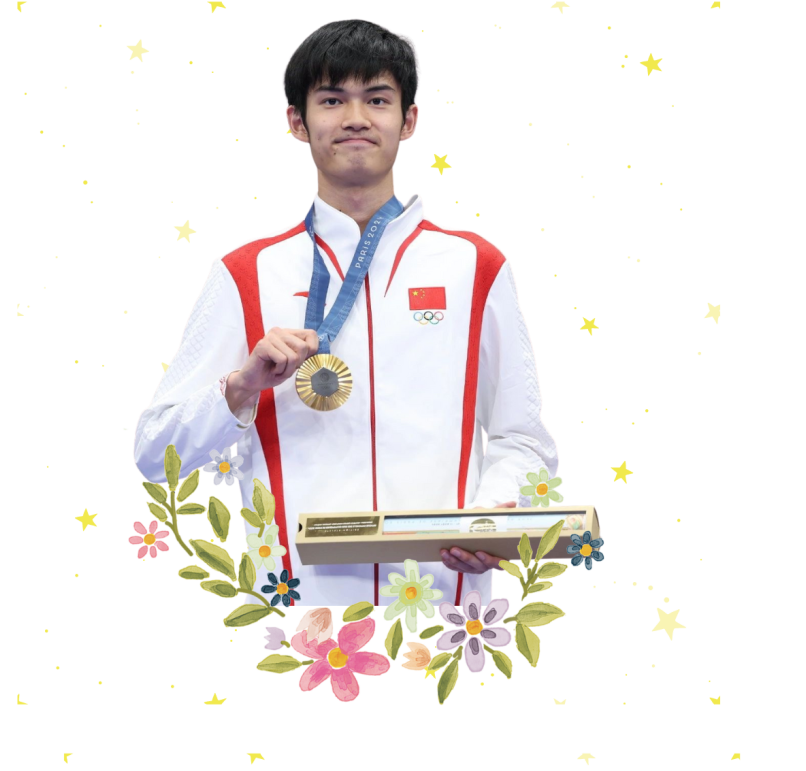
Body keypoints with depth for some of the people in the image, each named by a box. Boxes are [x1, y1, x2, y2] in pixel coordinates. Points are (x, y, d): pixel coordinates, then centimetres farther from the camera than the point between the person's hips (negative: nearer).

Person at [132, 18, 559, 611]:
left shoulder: (477, 267, 11)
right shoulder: (245, 274, 9)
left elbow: (522, 440, 11)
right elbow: (154, 456, 7)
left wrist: (494, 517, -9)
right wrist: (242, 387, -10)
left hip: (444, 584, 1)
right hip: (295, 589, -1)